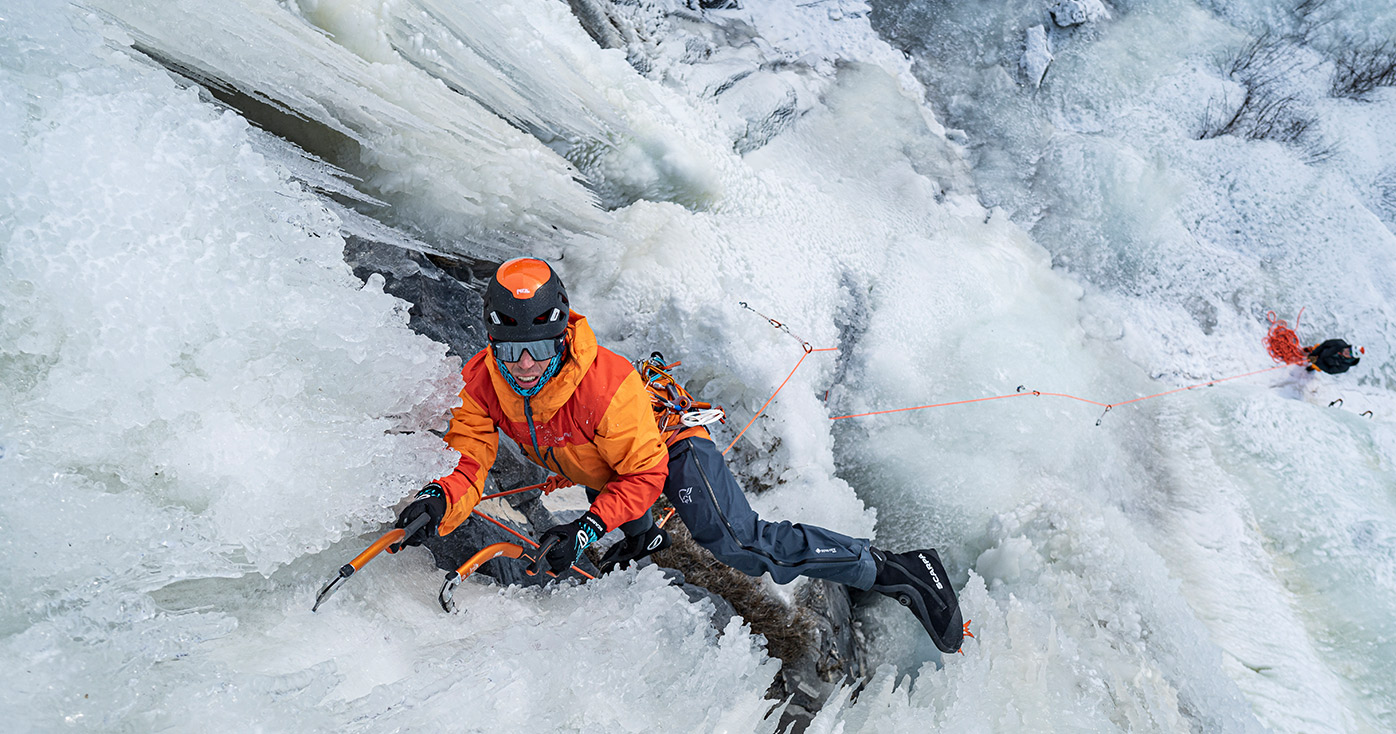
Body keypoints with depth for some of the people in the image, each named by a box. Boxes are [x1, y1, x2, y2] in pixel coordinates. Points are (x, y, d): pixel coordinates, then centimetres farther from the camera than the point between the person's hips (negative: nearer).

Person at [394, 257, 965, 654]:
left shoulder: (603, 382, -36)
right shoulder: (482, 383, -20)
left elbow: (645, 475, -28)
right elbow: (469, 461, -19)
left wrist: (587, 528, -39)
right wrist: (441, 500, -41)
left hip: (667, 444, -6)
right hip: (598, 467, 7)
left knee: (737, 543, -21)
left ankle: (890, 570, -15)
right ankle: (644, 537, 65)